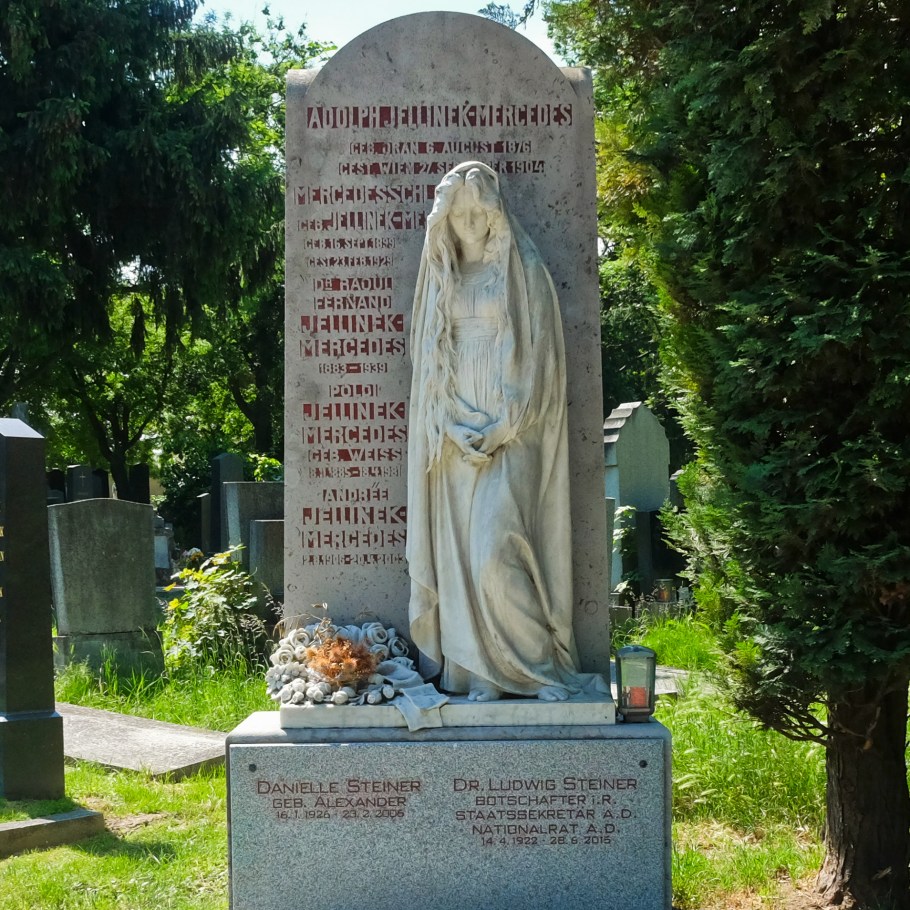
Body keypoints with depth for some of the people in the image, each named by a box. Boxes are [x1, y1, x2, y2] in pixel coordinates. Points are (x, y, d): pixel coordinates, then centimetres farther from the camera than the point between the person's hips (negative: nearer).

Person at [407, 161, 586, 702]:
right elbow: (429, 362, 13)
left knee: (494, 551, -15)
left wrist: (499, 429, -11)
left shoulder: (525, 273, 0)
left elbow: (538, 360, -5)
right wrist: (451, 427, 0)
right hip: (456, 437, 5)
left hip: (510, 433, -5)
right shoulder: (441, 278, 14)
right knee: (459, 552, 0)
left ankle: (539, 662, -1)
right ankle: (480, 672, 5)